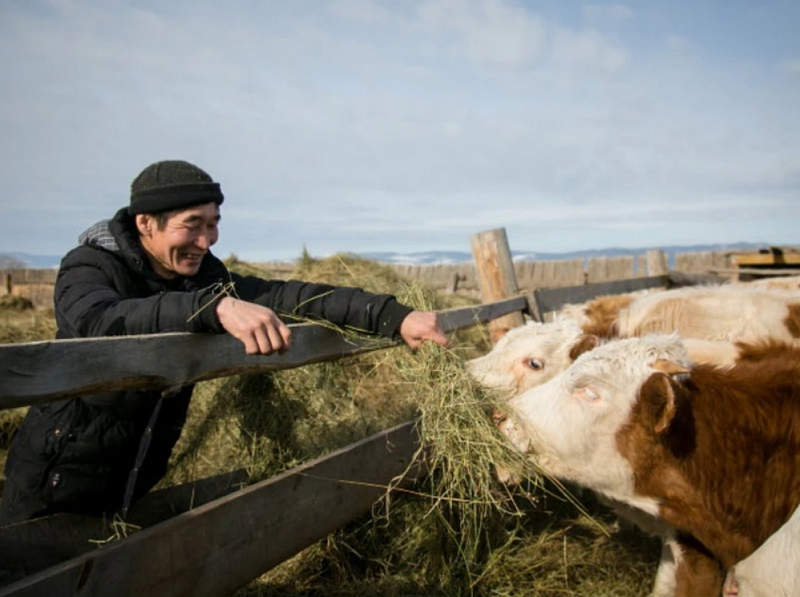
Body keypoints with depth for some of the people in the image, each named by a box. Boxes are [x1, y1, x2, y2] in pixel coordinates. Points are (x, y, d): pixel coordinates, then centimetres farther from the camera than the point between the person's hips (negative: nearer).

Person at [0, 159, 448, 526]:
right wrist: (217, 306, -58)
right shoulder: (89, 269, -19)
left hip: (135, 483, 5)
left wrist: (394, 317, -32)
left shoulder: (203, 275, -6)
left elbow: (291, 297, -19)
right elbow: (105, 322, -42)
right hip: (61, 482, -4)